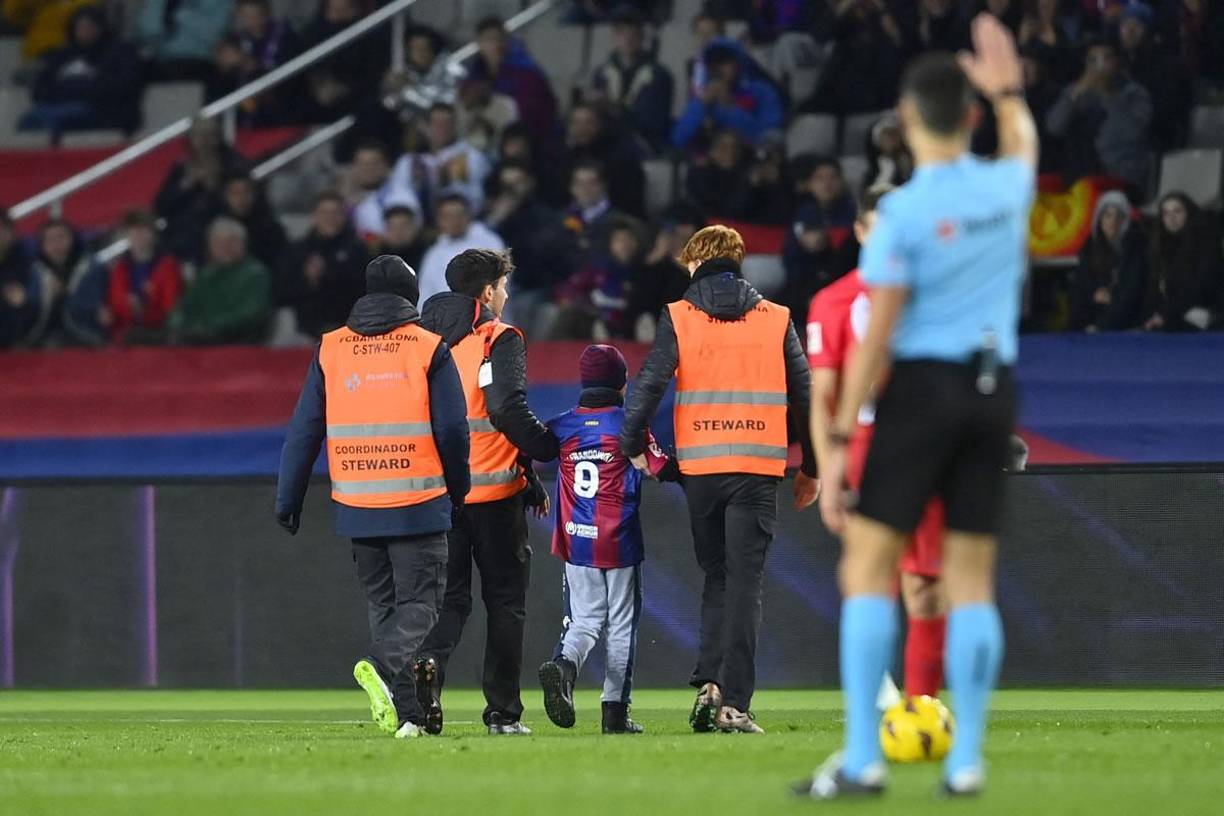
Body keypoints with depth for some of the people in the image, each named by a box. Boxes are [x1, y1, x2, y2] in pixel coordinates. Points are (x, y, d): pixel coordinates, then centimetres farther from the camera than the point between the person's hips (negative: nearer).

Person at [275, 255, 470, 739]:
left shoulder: (330, 350, 7)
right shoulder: (429, 348, -1)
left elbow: (303, 431, 6)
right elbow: (452, 430, -2)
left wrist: (288, 500, 11)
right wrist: (458, 491, 11)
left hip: (356, 507, 3)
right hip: (418, 505, -3)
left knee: (383, 605, 12)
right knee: (419, 603, 1)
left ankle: (406, 715, 7)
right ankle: (381, 665, -28)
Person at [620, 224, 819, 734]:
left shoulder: (678, 318, 3)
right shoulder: (776, 320, 8)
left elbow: (649, 384, -6)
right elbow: (804, 398, 8)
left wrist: (634, 447, 5)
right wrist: (810, 469, 16)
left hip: (700, 467, 0)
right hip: (759, 469, 0)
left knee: (716, 577, 16)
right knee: (744, 585, -1)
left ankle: (708, 682, 0)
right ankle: (734, 705, -9)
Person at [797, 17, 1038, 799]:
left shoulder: (903, 211, -11)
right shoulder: (1007, 187, 2)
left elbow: (876, 337, -12)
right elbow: (1023, 147, 30)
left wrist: (839, 440, -9)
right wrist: (1008, 92, 41)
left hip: (922, 384, -5)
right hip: (995, 388, 5)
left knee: (869, 567, -1)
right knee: (972, 578, 8)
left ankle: (864, 758, -8)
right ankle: (966, 760, 6)